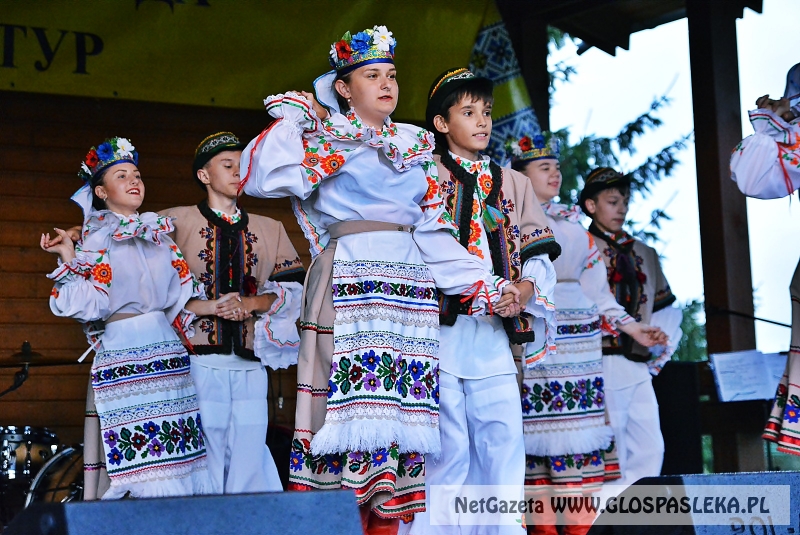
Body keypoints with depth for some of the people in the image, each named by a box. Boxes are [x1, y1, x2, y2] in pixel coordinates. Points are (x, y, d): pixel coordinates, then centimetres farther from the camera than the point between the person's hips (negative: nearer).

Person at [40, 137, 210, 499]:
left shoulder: (159, 234, 16)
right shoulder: (94, 239, 3)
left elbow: (183, 295, 17)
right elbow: (91, 305, -8)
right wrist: (68, 257, -14)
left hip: (168, 348, 5)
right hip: (121, 352, -5)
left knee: (175, 458, -1)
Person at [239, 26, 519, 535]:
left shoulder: (416, 146, 21)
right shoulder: (320, 139, 9)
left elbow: (434, 232, 15)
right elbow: (262, 177, -9)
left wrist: (485, 286, 6)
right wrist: (292, 119, -1)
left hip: (410, 290, 5)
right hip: (347, 283, -5)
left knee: (399, 413, -1)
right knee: (352, 404, -13)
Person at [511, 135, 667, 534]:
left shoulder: (572, 224, 19)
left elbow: (595, 285, 20)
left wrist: (629, 326, 15)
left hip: (579, 335, 5)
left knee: (580, 423, -1)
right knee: (540, 423, -6)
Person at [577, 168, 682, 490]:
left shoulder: (644, 254, 19)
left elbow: (667, 311, 23)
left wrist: (658, 357, 11)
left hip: (639, 368, 6)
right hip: (603, 366, -6)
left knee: (650, 450, 2)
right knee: (611, 455, -8)